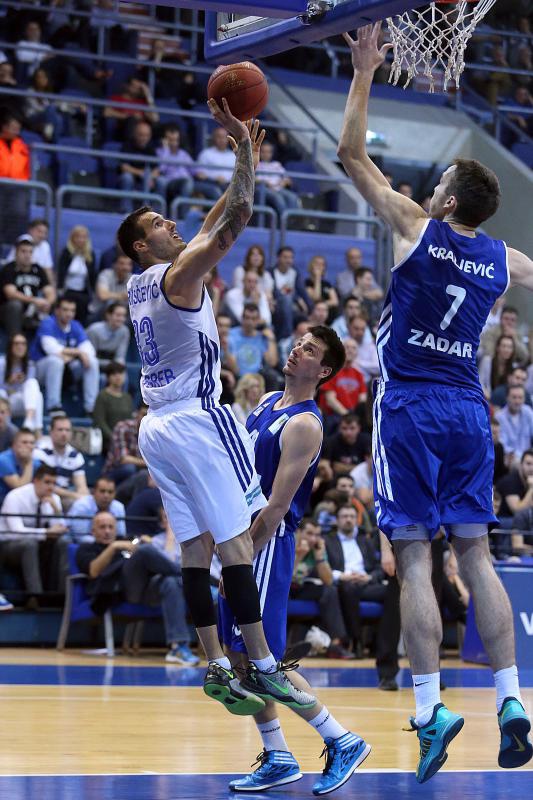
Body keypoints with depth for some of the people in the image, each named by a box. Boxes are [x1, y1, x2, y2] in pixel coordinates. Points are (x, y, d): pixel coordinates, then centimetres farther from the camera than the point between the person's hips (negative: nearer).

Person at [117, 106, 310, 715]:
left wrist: (246, 157, 21)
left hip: (157, 426, 9)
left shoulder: (139, 284, 15)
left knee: (196, 549, 7)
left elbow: (213, 226, 22)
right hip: (197, 419, -9)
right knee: (236, 545, -8)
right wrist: (242, 149, -11)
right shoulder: (178, 275, -10)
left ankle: (216, 668, 7)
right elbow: (238, 217, -17)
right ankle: (263, 667, -9)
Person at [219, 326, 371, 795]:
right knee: (241, 655, 9)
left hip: (268, 543, -9)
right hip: (243, 534, 9)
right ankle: (278, 760, 16)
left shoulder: (304, 425, -17)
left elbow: (277, 508, -19)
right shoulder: (268, 402, 12)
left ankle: (343, 743, 0)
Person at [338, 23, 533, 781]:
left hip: (411, 407, -5)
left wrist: (364, 75, 8)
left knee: (413, 559, -5)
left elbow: (352, 154, 1)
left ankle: (431, 707, -11)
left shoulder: (416, 228, -4)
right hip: (468, 408, 5)